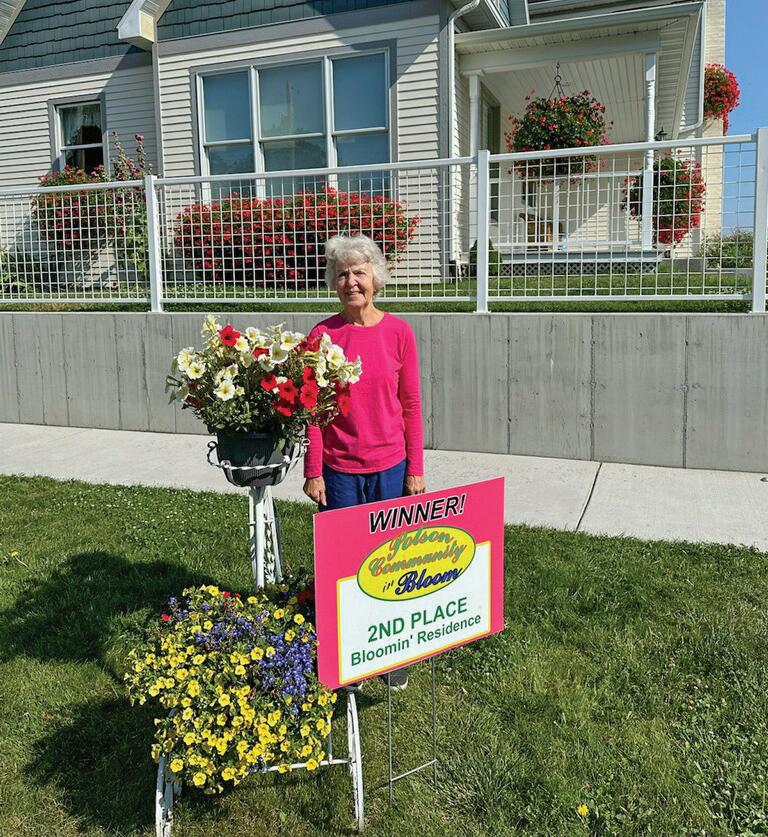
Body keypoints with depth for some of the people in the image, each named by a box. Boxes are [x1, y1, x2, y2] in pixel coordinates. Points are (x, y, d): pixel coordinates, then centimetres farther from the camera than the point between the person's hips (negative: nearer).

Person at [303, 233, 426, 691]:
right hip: (339, 470, 0)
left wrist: (416, 469, -1)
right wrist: (313, 472, -2)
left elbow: (411, 405, 1)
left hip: (390, 468, 0)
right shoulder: (322, 335, -4)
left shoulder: (399, 332, -3)